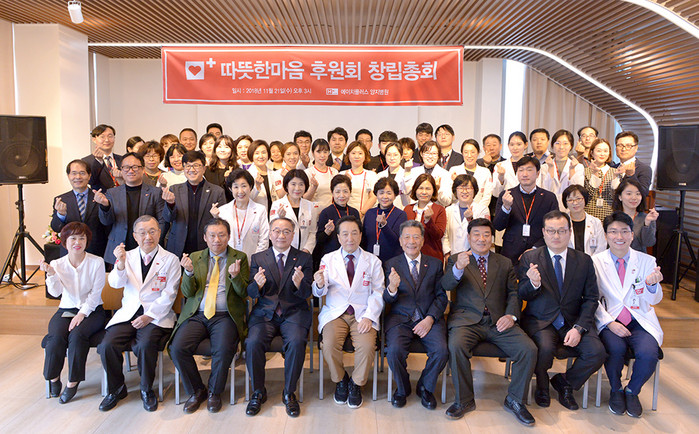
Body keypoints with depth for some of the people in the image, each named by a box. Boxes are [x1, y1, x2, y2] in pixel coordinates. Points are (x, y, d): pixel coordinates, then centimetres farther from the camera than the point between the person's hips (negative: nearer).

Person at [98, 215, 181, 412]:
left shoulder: (170, 259, 2)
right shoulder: (128, 256, 11)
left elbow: (168, 295, -3)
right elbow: (115, 283, -3)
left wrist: (149, 316, -13)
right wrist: (121, 264, -23)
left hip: (156, 316, -3)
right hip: (128, 314, 3)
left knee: (146, 344, -29)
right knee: (107, 345, -20)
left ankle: (147, 390, -3)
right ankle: (116, 389, 7)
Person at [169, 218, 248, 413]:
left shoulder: (239, 258, 9)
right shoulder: (195, 257, 15)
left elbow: (244, 293, 2)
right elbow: (187, 292, 8)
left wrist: (235, 276, -19)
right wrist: (189, 272, -11)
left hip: (225, 315, -2)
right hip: (197, 315, 3)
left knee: (224, 350, -30)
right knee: (177, 348, -22)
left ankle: (214, 392, -1)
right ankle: (196, 391, 2)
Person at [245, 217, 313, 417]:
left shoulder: (304, 259, 8)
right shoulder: (257, 258, 11)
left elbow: (307, 294, 0)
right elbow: (251, 293, 6)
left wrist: (299, 284, -23)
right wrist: (257, 285, -18)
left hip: (294, 313, -1)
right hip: (264, 313, 1)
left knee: (296, 342, -30)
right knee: (253, 342, -26)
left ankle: (289, 393, -8)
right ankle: (258, 392, -2)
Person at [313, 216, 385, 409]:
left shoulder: (373, 261, 7)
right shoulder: (328, 259, 7)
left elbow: (378, 293, 3)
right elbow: (319, 293, 1)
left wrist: (369, 317, -13)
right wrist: (319, 284, -24)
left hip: (363, 314, 0)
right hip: (335, 313, 0)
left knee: (367, 345, -26)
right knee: (329, 345, -26)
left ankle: (356, 384, 3)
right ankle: (340, 380, 6)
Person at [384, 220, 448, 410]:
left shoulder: (435, 264, 11)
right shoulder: (390, 265, 7)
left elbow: (441, 296, 6)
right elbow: (388, 301, 1)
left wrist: (430, 319, -11)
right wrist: (391, 288, -24)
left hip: (429, 320, 1)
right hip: (400, 319, -1)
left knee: (441, 351, -25)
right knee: (394, 350, -28)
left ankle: (425, 387, 7)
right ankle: (402, 388, 5)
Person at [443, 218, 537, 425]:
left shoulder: (505, 263, 19)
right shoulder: (456, 260, 11)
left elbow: (514, 293, 14)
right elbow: (446, 286, -5)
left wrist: (511, 315, -6)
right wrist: (458, 268, -26)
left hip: (498, 322, 2)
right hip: (467, 320, -2)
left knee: (529, 350, -19)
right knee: (456, 346, -31)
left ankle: (515, 400, 3)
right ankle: (464, 400, -9)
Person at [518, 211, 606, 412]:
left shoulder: (584, 261, 5)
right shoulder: (530, 258, 0)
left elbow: (591, 299, 3)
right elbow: (523, 296, -1)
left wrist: (579, 328, -12)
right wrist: (533, 283, -25)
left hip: (574, 321, 3)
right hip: (540, 320, -2)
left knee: (597, 352, -22)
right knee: (545, 348, -31)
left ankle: (565, 381, 10)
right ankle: (542, 385, 5)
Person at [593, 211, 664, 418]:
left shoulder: (647, 261, 4)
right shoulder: (596, 261, 0)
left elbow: (654, 300, 3)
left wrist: (652, 284, -20)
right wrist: (610, 323, -14)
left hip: (640, 321, 1)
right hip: (609, 321, -1)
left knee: (648, 353, -26)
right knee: (616, 348, -30)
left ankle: (632, 391, 7)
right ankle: (616, 390, 3)